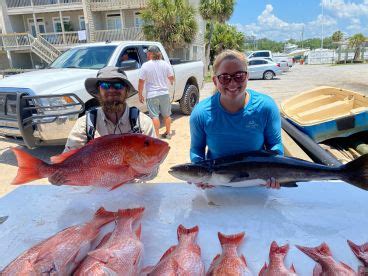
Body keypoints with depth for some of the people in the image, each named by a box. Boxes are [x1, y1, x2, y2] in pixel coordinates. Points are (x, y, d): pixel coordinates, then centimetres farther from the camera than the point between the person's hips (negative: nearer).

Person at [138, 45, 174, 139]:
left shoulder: (145, 65, -10)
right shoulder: (165, 64, 0)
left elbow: (141, 82, -10)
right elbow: (171, 78, 9)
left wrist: (140, 95, 0)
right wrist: (171, 82, 32)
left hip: (152, 95, -3)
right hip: (164, 93, 4)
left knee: (155, 116, 0)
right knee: (166, 115, 15)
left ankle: (156, 135, 0)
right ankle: (168, 133, 27)